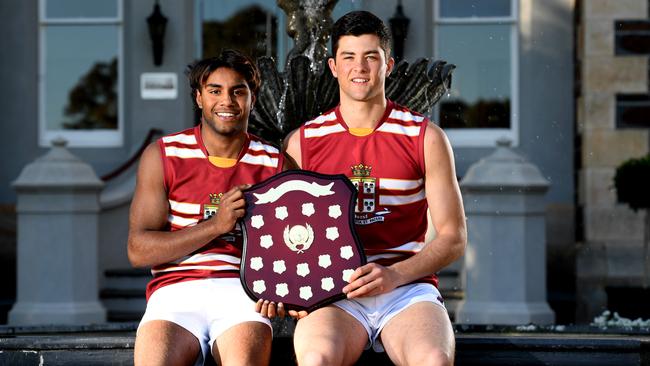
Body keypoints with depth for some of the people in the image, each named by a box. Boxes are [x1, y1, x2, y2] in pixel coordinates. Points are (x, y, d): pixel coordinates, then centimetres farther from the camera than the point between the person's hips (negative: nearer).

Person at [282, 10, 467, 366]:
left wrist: (395, 275, -12)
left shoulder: (426, 138, 9)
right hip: (331, 293, 0)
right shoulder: (302, 142, 12)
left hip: (408, 287, 0)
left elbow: (453, 237, 6)